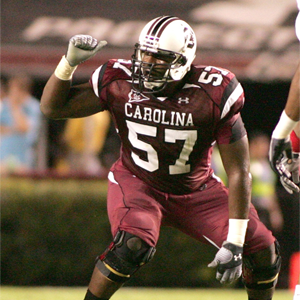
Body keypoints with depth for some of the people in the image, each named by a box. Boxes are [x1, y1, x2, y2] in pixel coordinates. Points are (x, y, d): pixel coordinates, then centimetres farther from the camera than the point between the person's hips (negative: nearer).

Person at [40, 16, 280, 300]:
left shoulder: (213, 95, -23)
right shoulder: (120, 82, -17)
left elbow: (238, 172, -20)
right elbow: (52, 107, -6)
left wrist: (234, 242, -24)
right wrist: (69, 63, -25)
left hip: (196, 190, 1)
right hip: (136, 181, -1)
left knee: (262, 251, -9)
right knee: (133, 244, -33)